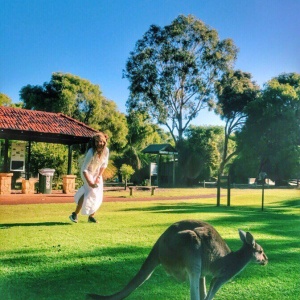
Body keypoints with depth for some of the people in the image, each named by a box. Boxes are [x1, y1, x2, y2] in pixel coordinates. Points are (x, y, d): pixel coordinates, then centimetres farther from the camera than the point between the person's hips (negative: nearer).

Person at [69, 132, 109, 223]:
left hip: (97, 173, 6)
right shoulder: (91, 153, -32)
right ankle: (75, 214, -10)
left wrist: (99, 177, -8)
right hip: (87, 173, -5)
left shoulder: (106, 151, -18)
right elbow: (84, 169, -27)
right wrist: (89, 182, -30)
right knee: (90, 192, -21)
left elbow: (104, 164, -2)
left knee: (98, 195, 0)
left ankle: (91, 216, 18)